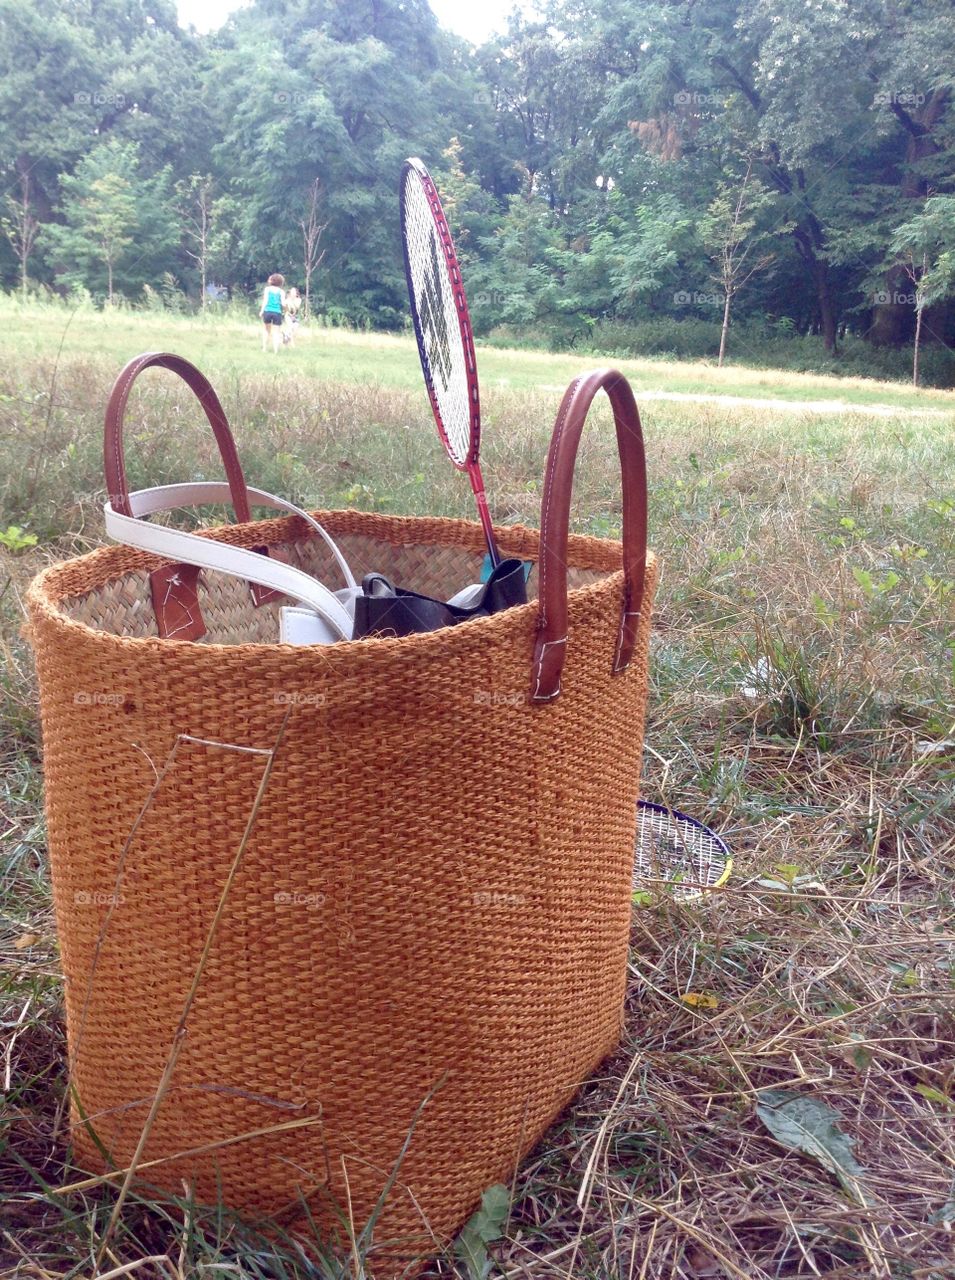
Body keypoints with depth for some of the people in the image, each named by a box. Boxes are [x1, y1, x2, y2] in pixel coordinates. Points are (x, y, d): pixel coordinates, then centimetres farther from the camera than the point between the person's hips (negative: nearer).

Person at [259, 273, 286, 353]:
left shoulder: (267, 289, 6)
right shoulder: (281, 291, 5)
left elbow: (265, 300, -2)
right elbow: (283, 304, -2)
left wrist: (261, 310, 1)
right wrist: (284, 310, 18)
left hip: (267, 311, 1)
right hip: (277, 313, -1)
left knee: (266, 330, 19)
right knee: (276, 332, 0)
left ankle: (264, 348, 16)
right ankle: (275, 352, -8)